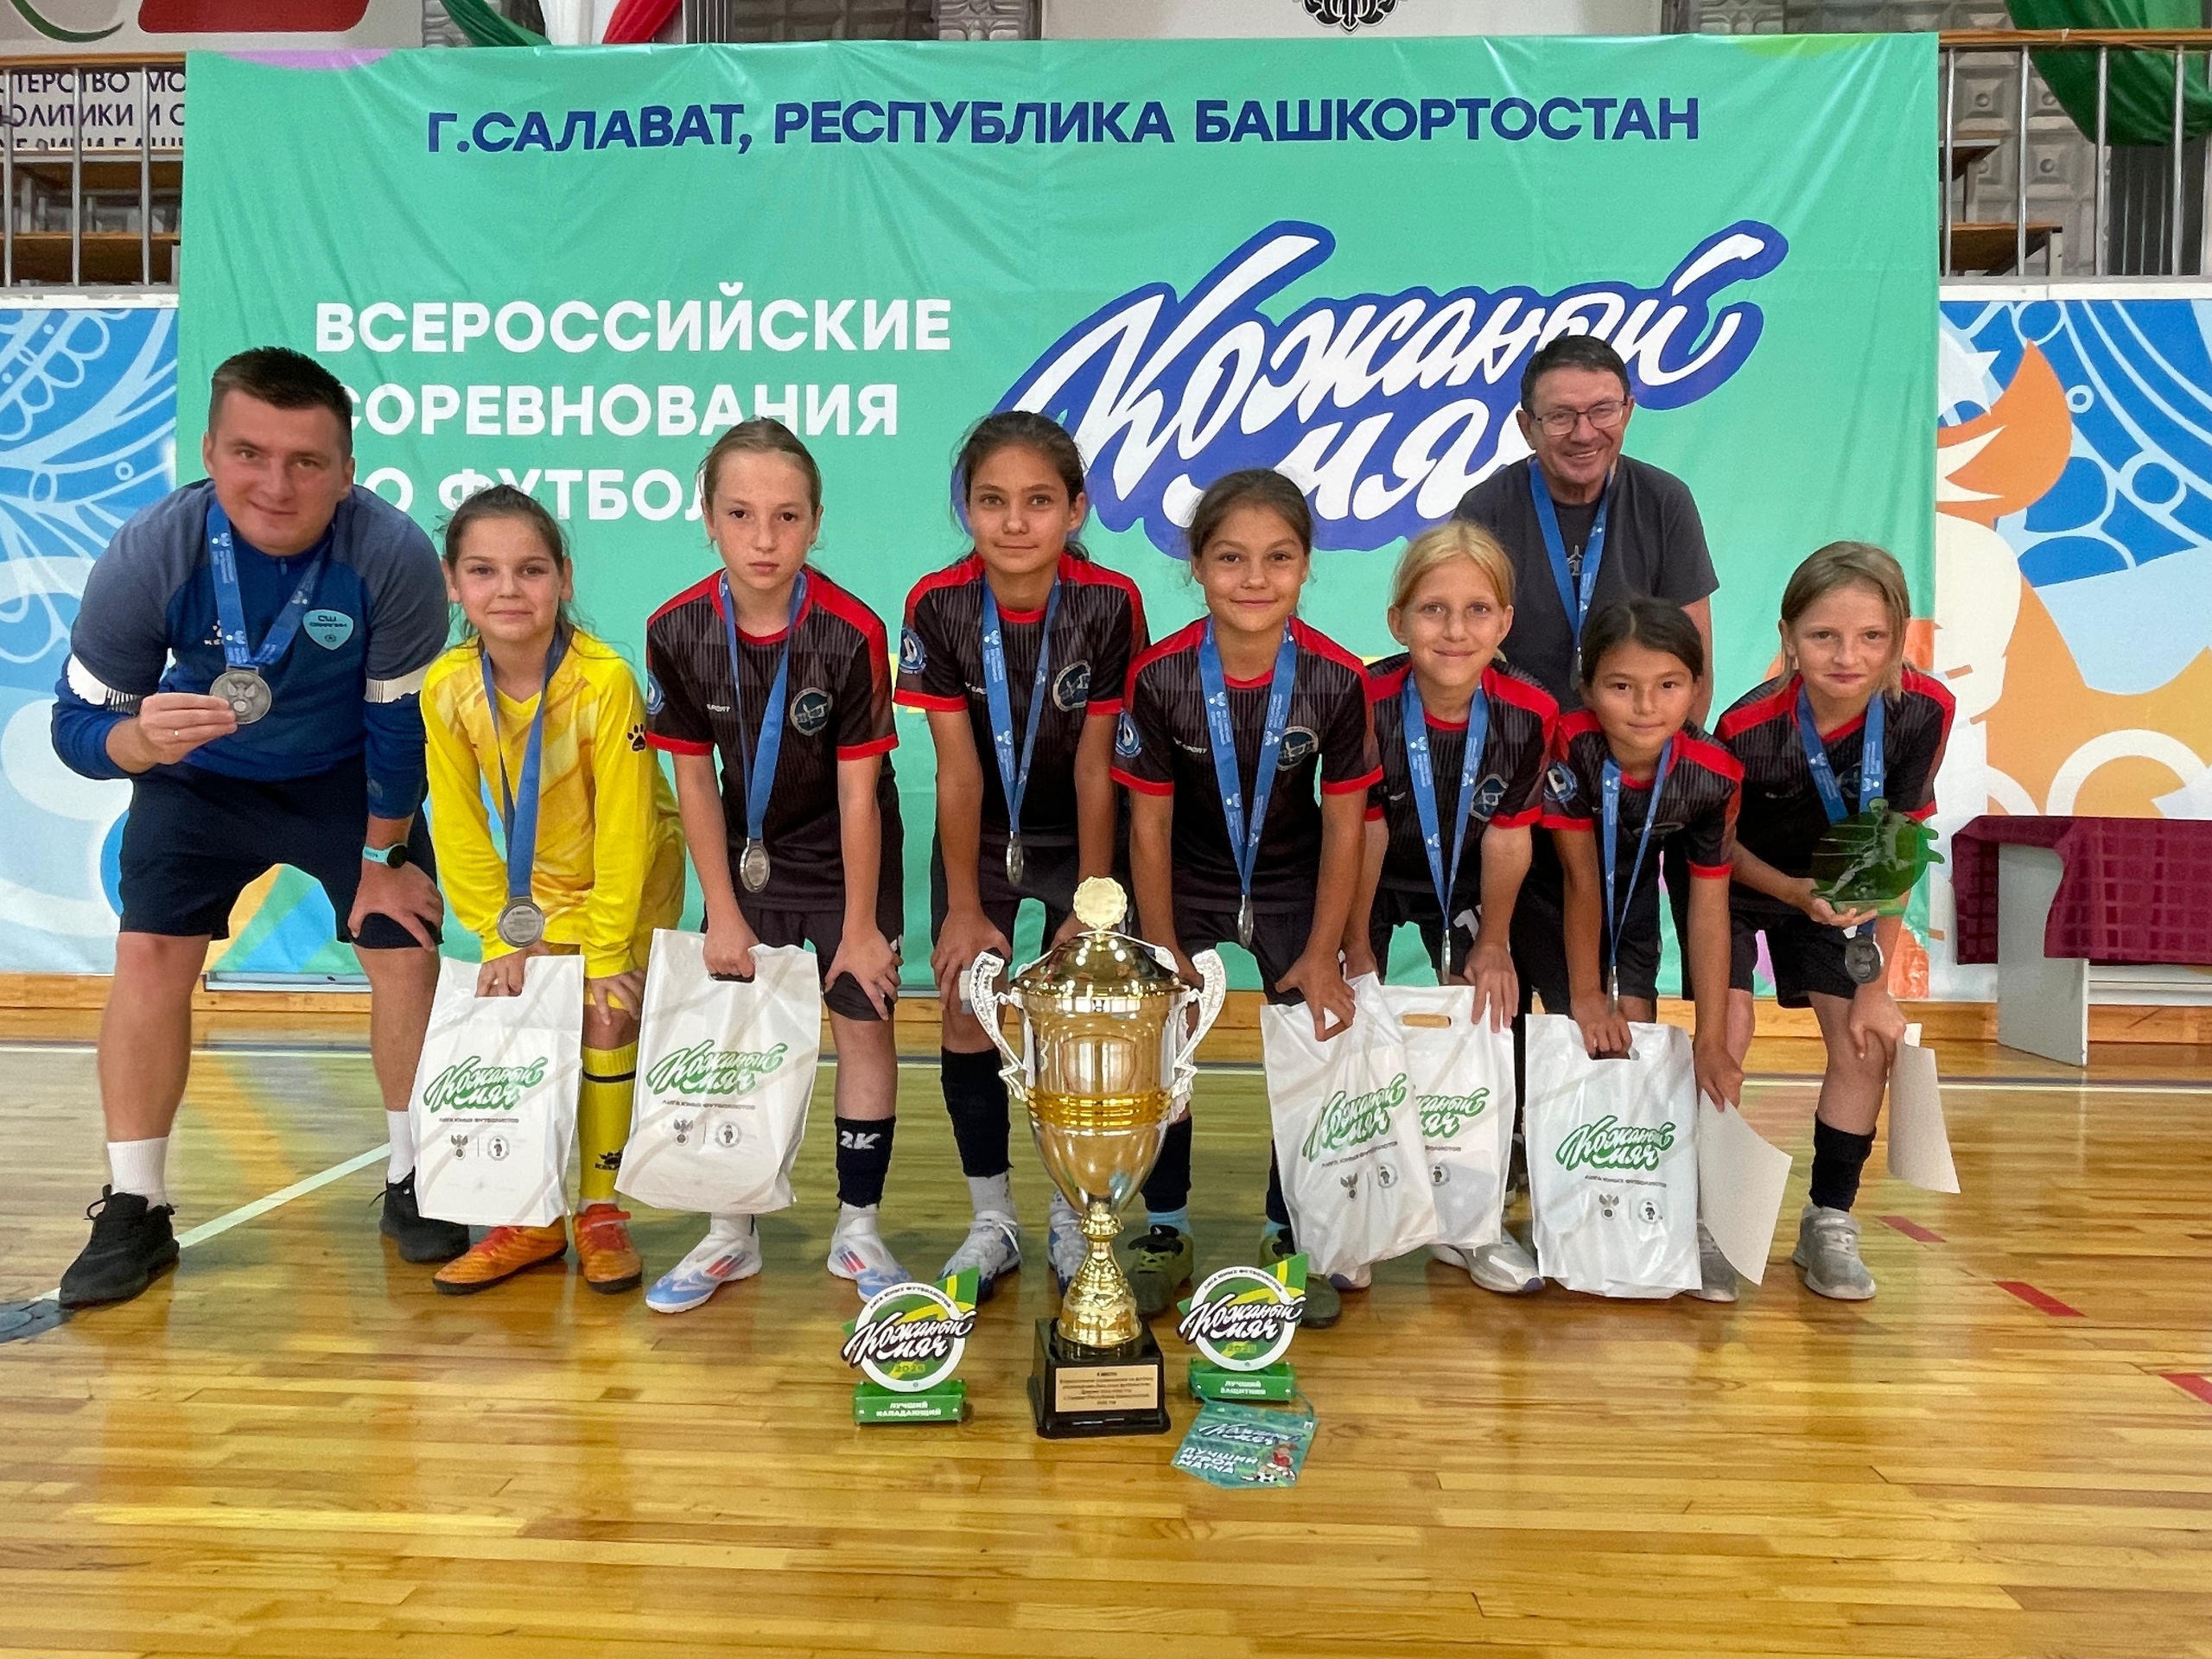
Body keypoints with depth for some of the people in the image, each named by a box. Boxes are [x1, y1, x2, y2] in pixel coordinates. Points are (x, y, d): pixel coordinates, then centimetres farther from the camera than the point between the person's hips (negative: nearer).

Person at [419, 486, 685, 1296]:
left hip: (633, 877, -4)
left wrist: (607, 954, -21)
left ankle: (601, 1211, 11)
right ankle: (532, 1220, 16)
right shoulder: (447, 687, -17)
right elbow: (460, 826, -8)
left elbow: (624, 828, -25)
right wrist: (502, 938, -10)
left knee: (608, 1023, -7)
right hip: (537, 881, 4)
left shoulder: (606, 680, -31)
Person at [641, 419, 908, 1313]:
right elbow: (694, 778, -7)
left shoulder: (852, 633, -25)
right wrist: (722, 912, -4)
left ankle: (857, 1228, 14)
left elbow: (858, 791, -19)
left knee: (862, 1020, -3)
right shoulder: (677, 631, -16)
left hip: (846, 857, -3)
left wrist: (859, 926, -14)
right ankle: (731, 1233, 20)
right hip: (747, 855, 3)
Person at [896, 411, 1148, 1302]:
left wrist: (1090, 908, -13)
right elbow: (958, 770, -15)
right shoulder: (936, 606, -19)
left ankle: (1072, 1213, 20)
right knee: (965, 1013, -1)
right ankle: (993, 1220, 17)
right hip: (981, 838, 1)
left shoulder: (1110, 604, -22)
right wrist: (965, 908, -11)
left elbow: (1095, 769, -17)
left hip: (1077, 837, -1)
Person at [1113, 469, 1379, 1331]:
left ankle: (1286, 1238, 18)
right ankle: (1166, 1234, 18)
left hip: (1292, 883, 1)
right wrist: (1163, 955, -10)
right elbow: (1149, 823, -13)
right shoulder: (1159, 677, -21)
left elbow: (1344, 821, -10)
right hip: (1185, 882, 0)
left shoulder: (1337, 678, -20)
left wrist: (1322, 956, -10)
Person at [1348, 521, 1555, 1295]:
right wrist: (1359, 949, -11)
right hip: (1373, 879, -2)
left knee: (1491, 1022, 1)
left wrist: (1493, 945, -2)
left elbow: (1507, 836, -12)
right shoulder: (1367, 704, -30)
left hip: (1464, 883, 2)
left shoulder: (1528, 714, -24)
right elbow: (1363, 835, -20)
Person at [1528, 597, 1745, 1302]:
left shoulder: (1713, 774, -25)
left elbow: (1709, 906, -19)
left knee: (1635, 1037, -4)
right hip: (1548, 887, -2)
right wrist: (1586, 996, -19)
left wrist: (1712, 1041, -17)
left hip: (1634, 887, 3)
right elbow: (1579, 877, -27)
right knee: (1581, 1037, -8)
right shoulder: (1567, 745, -35)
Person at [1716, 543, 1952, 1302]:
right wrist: (1799, 894, -34)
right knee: (1727, 1035, -15)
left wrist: (1875, 982, -13)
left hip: (1831, 884, 3)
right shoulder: (1750, 727, -33)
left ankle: (1829, 1220, 14)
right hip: (1732, 879, -3)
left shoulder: (1924, 710, -24)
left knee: (1868, 1040, -4)